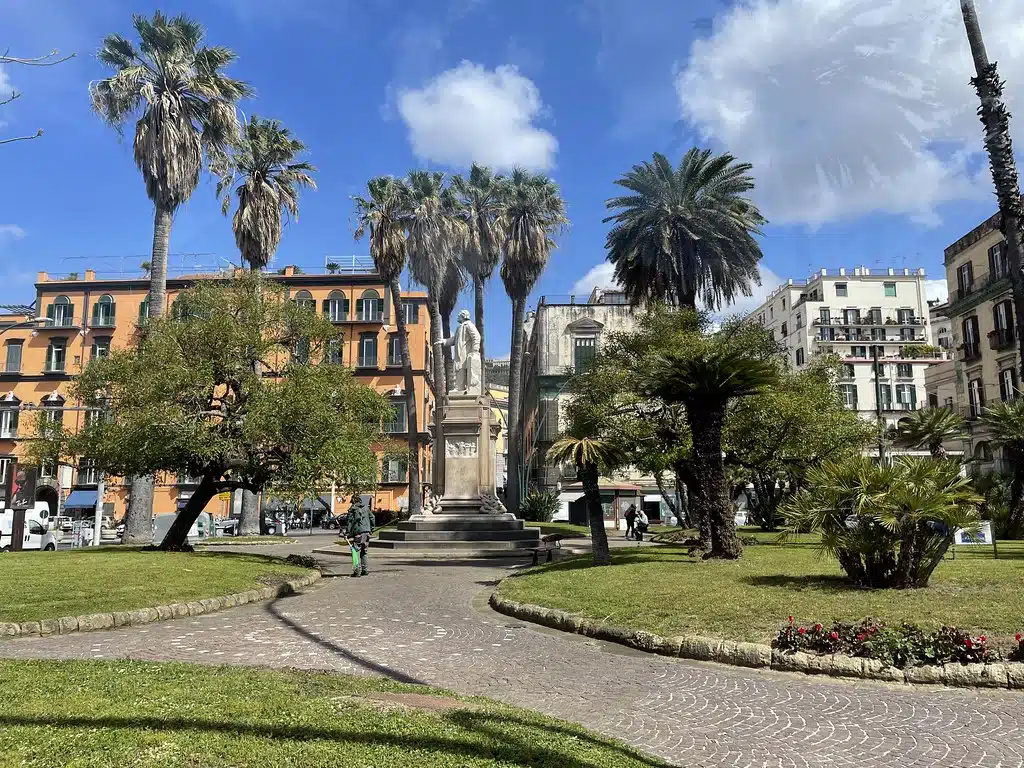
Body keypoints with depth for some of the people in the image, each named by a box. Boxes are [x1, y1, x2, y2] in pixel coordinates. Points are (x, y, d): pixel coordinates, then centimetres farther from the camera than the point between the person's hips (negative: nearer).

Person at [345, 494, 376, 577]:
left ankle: (357, 571, -10)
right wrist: (372, 529, 22)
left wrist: (348, 533, -4)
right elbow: (372, 518, 14)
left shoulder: (352, 509, -2)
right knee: (364, 551, 15)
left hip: (358, 532, -5)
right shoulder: (366, 507, 12)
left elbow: (349, 521, -6)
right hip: (366, 531, 5)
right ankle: (364, 570, 18)